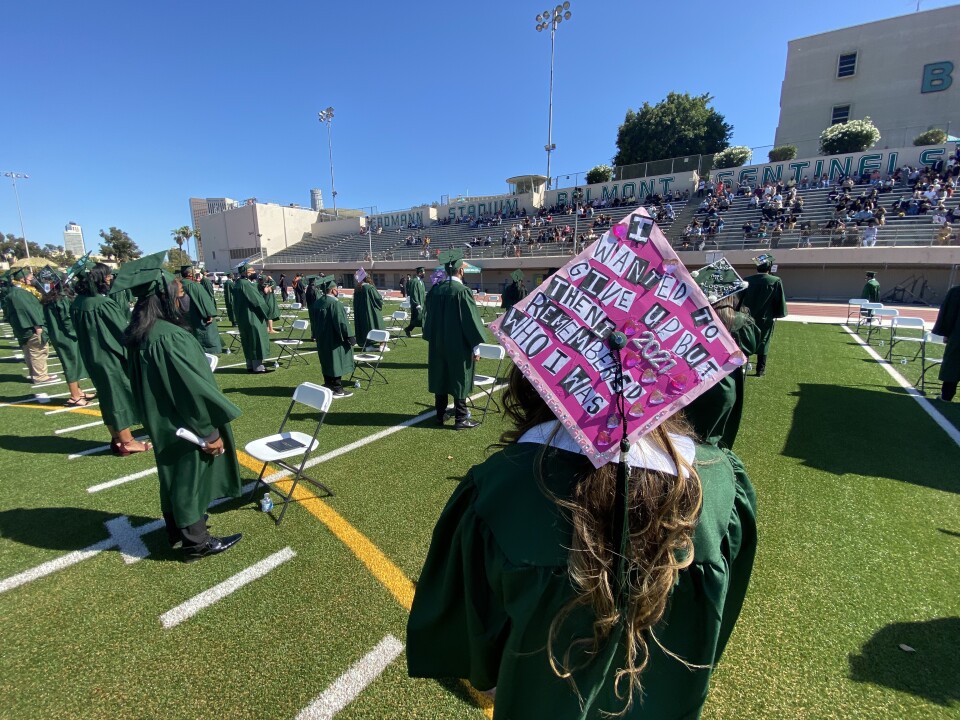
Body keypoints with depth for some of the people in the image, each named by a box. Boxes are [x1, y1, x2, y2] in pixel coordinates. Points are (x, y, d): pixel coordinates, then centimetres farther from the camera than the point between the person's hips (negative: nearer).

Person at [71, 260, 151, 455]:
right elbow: (123, 330, -15)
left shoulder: (77, 303, 3)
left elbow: (81, 332, 13)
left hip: (93, 358, 8)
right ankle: (126, 442, 11)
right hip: (111, 358, -8)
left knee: (108, 398, 16)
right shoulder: (103, 304, -21)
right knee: (121, 396, 3)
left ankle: (117, 439, 25)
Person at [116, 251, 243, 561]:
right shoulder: (169, 336, -29)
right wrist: (212, 430, -18)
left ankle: (178, 527, 42)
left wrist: (152, 415, 21)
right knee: (189, 477, 7)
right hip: (185, 424, -9)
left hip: (163, 422, 9)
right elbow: (193, 388, -26)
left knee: (174, 474, 23)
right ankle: (196, 542, 24)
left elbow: (143, 381, 11)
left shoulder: (139, 333, 0)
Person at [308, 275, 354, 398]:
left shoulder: (317, 303, 6)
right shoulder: (335, 303, -20)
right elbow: (341, 322, -21)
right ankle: (337, 390, 3)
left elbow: (313, 321, 15)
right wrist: (349, 337, -16)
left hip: (322, 339, 8)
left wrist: (316, 335, 25)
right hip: (334, 340, -8)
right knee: (336, 362, -1)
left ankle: (328, 385, 27)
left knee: (326, 362, 18)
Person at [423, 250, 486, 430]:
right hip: (459, 346, -6)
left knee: (440, 378, 14)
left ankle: (440, 415, 24)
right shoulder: (463, 291, -17)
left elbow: (430, 317, 10)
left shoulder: (436, 290, 1)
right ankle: (460, 419, 10)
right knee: (459, 380, 3)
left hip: (438, 344, 6)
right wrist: (476, 347, -9)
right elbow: (471, 320, -15)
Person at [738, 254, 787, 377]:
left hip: (748, 317, 2)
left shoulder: (747, 280, -6)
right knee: (763, 343, 8)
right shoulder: (776, 281, -12)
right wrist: (777, 314, 7)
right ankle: (761, 370, 14)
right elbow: (780, 301, -7)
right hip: (766, 318, -2)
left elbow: (740, 299, 1)